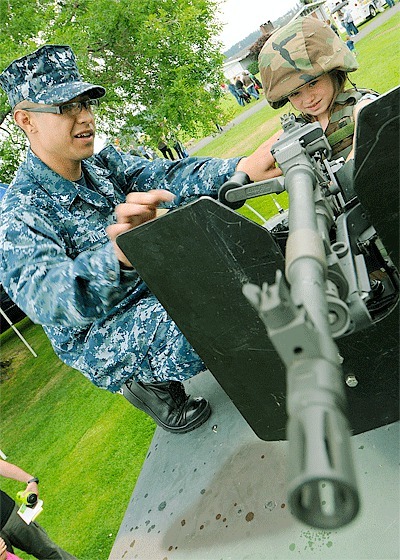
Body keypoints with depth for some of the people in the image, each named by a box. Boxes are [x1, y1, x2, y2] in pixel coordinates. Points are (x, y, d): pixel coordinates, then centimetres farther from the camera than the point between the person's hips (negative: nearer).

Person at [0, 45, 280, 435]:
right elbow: (44, 296, -36)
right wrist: (117, 255, -57)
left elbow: (167, 176, -14)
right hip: (99, 338, -7)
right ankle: (152, 385, -2)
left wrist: (244, 168, -32)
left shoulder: (105, 164, 1)